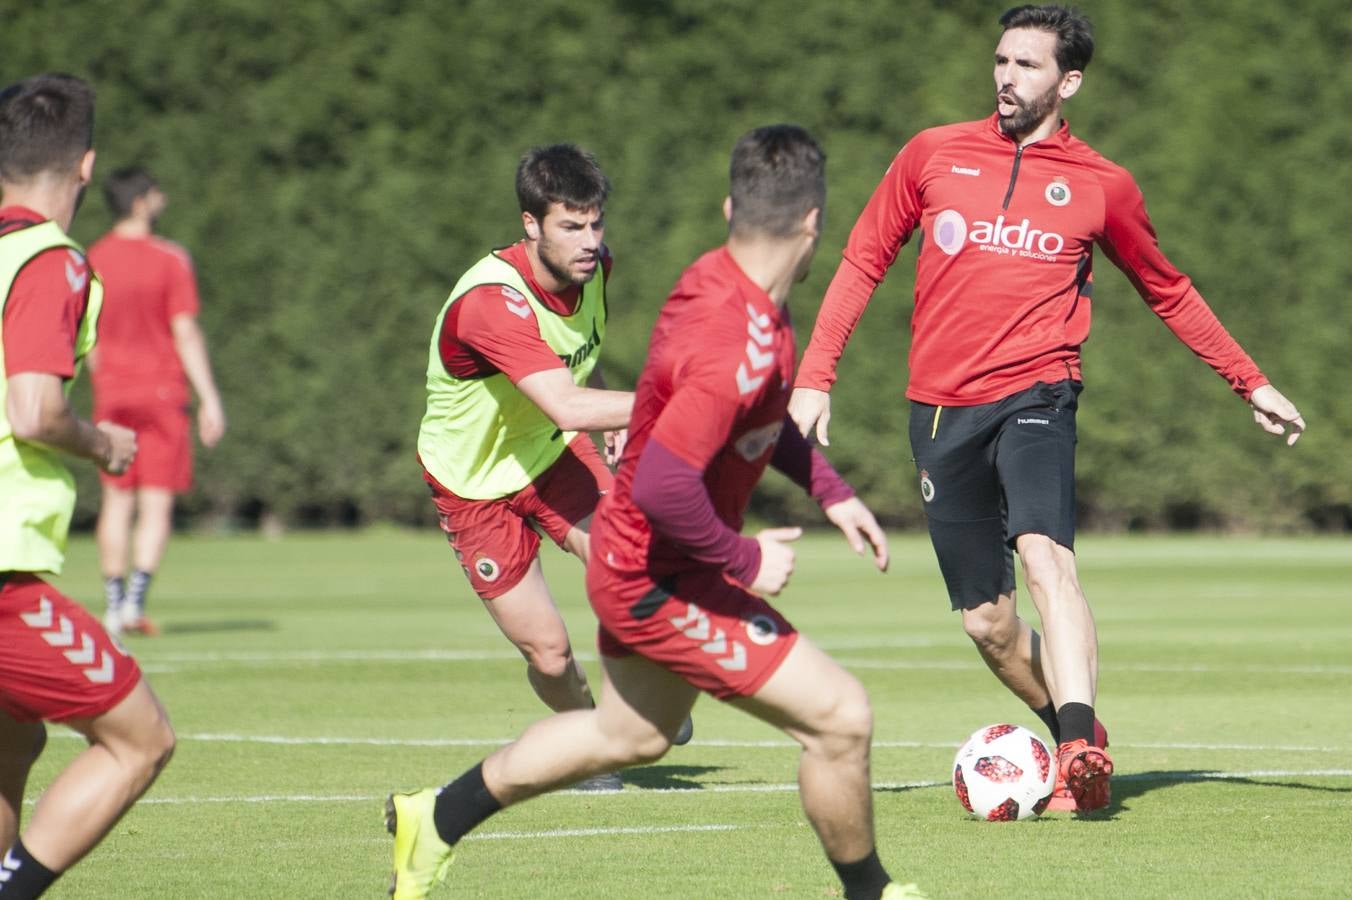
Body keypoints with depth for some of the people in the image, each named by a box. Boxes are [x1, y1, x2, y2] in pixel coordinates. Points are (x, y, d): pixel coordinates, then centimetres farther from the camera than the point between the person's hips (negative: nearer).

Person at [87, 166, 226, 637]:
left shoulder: (90, 260, 3)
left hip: (111, 390, 4)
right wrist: (209, 399, -8)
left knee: (116, 501, 9)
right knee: (157, 504, -1)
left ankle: (114, 603, 8)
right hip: (162, 387, -4)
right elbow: (185, 332, -11)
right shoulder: (169, 259, -9)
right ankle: (135, 600, -12)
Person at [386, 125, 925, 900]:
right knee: (841, 718, -7)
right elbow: (662, 485, -39)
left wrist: (831, 491, 15)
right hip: (664, 585, -10)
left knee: (630, 735, 29)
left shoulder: (721, 280, -2)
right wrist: (745, 561, -25)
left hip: (633, 561, 10)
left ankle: (438, 818, 43)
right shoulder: (739, 346, -33)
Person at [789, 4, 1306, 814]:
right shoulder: (934, 154, 8)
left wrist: (1251, 384, 21)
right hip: (941, 410, 3)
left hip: (1034, 394, -3)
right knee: (987, 621, 4)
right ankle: (1081, 743, 25)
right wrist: (816, 375, 7)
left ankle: (1081, 746, -40)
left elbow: (1168, 291, 20)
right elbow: (865, 259, 15)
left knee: (1044, 554, -29)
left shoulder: (1102, 186, 6)